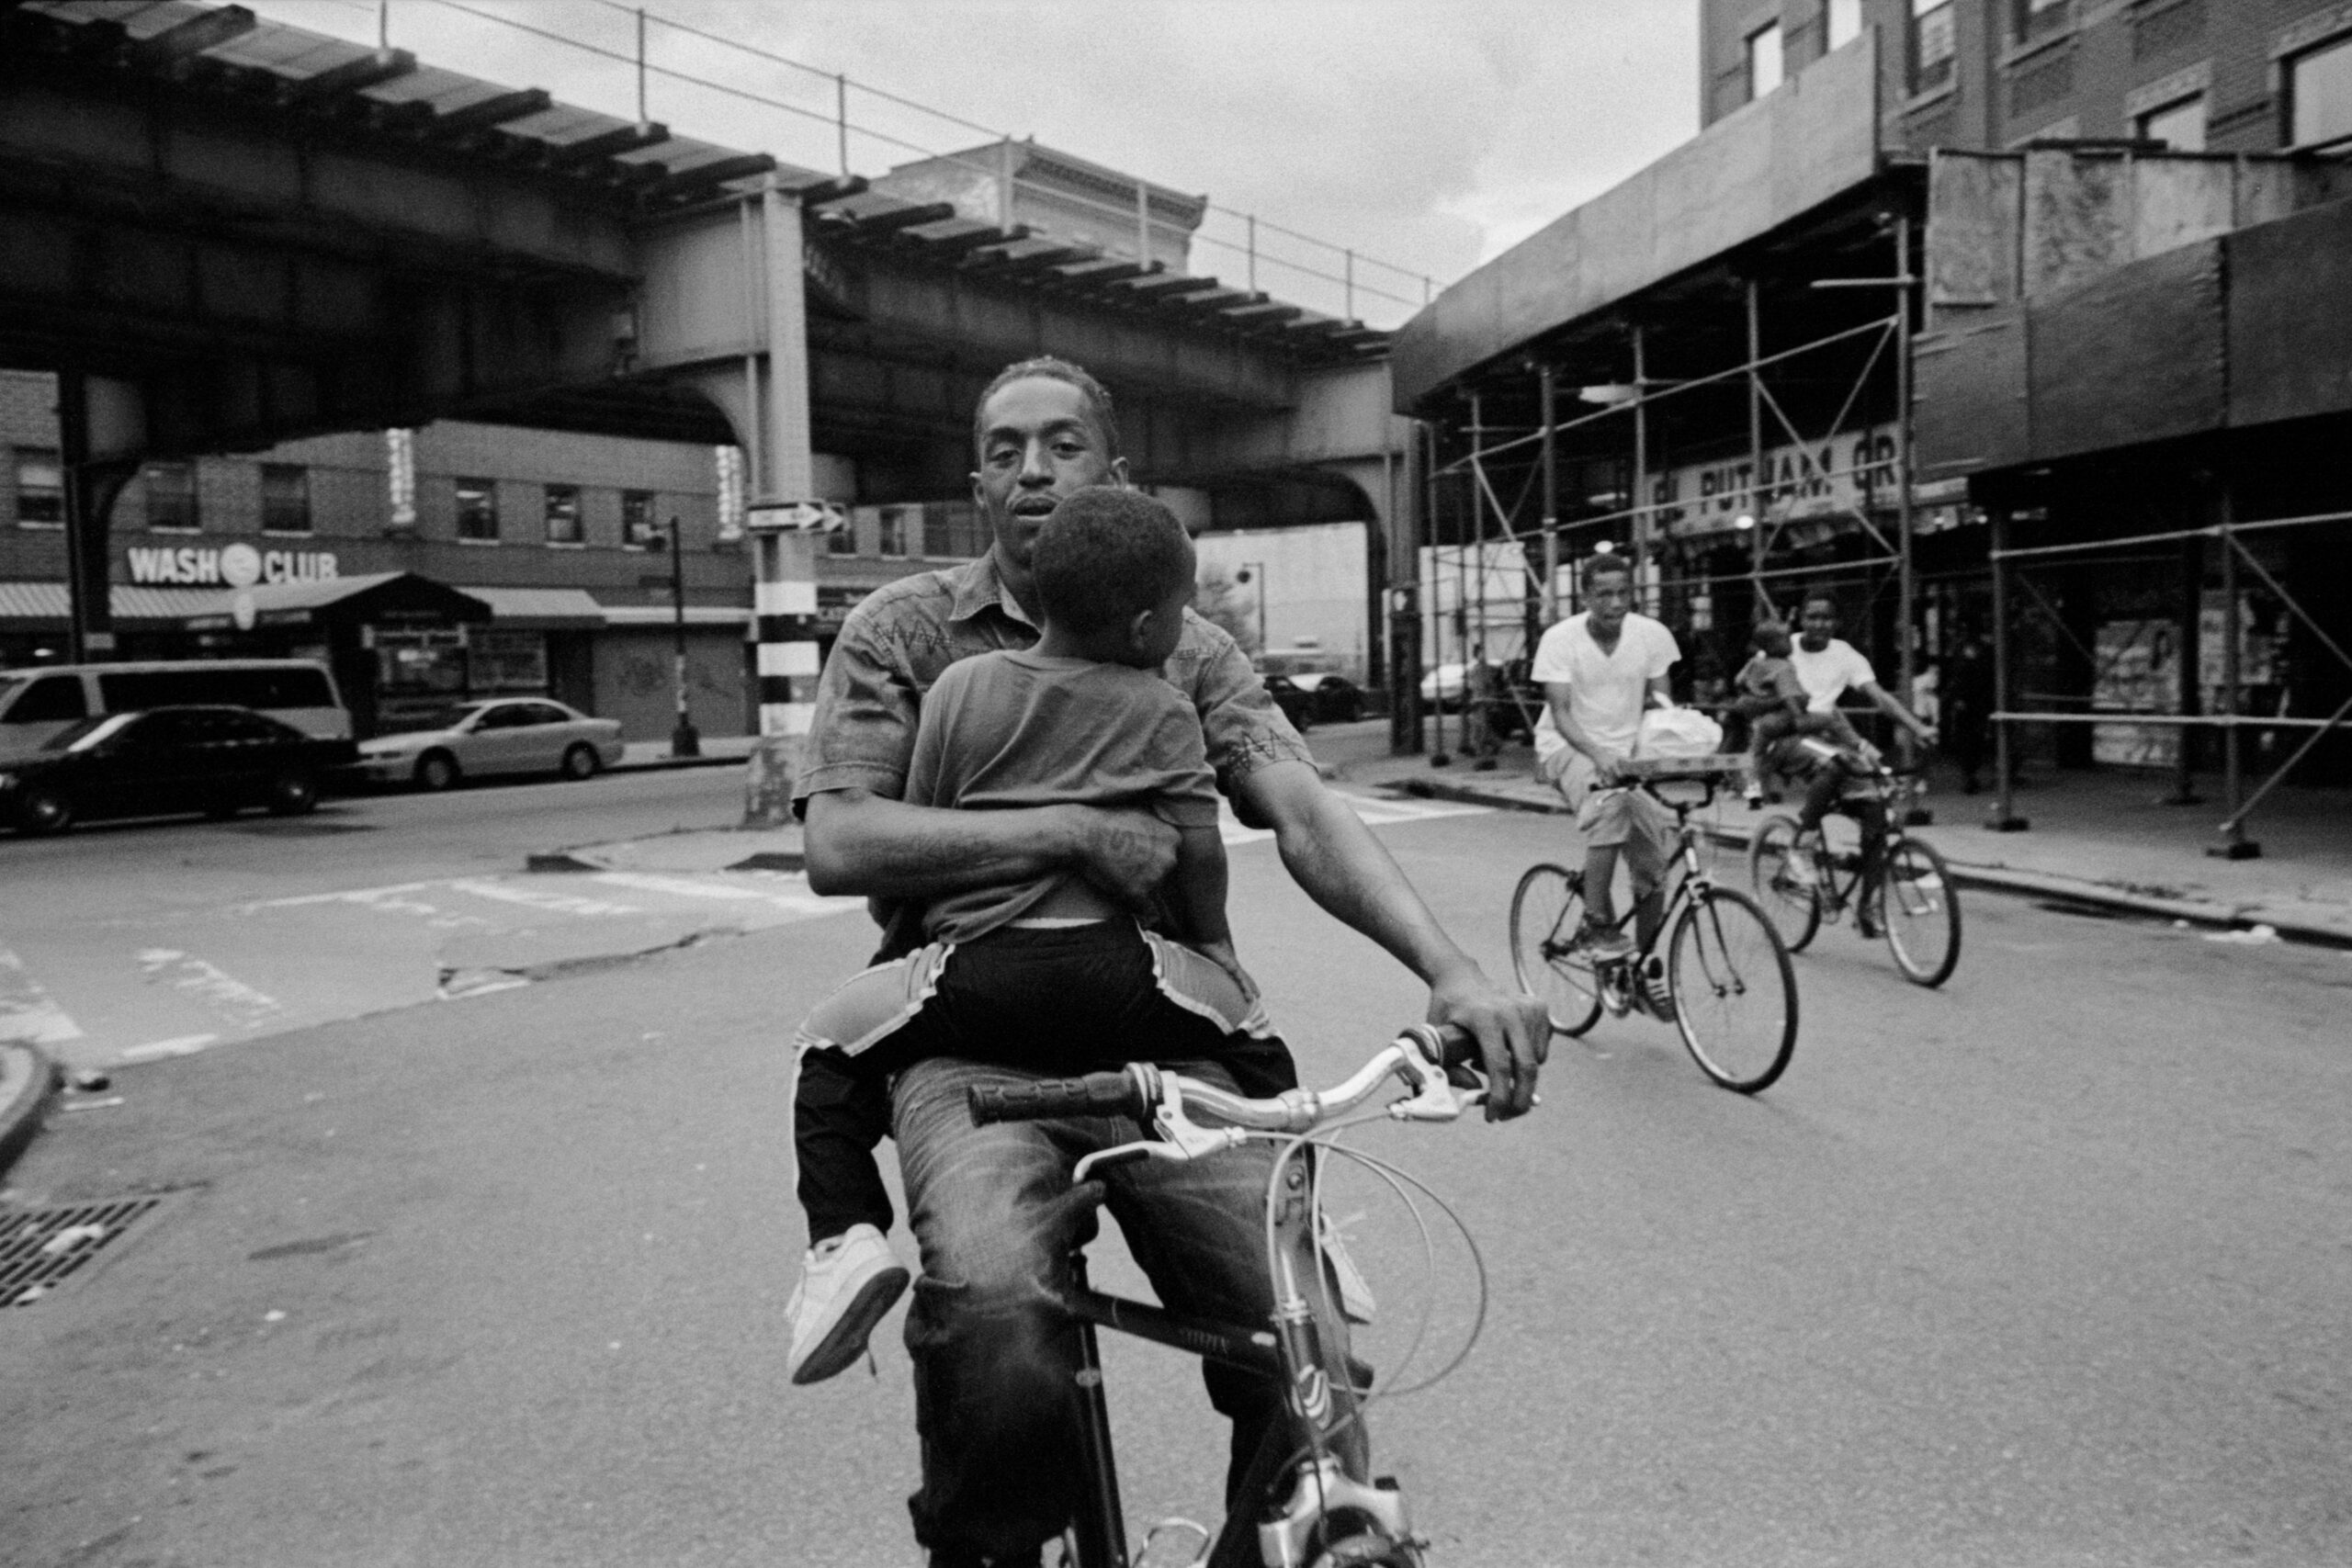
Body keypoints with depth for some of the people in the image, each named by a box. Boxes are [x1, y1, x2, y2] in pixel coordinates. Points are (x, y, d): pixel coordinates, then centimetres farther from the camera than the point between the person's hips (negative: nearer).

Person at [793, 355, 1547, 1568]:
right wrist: (1073, 830, -15)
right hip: (975, 1042, -2)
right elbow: (837, 844, -8)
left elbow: (1305, 814, -6)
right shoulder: (903, 628, 5)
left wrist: (1449, 968, -23)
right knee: (995, 1323, -31)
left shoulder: (1187, 648, 10)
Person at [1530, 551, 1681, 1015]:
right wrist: (1598, 755, -37)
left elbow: (1659, 702, -3)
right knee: (1610, 803, -37)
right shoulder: (1560, 639, -13)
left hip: (1628, 753, 4)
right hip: (1568, 749, -4)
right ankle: (1597, 923, -25)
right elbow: (1561, 714, -19)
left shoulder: (1652, 634, -5)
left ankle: (1649, 965, 14)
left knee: (1651, 863, -6)